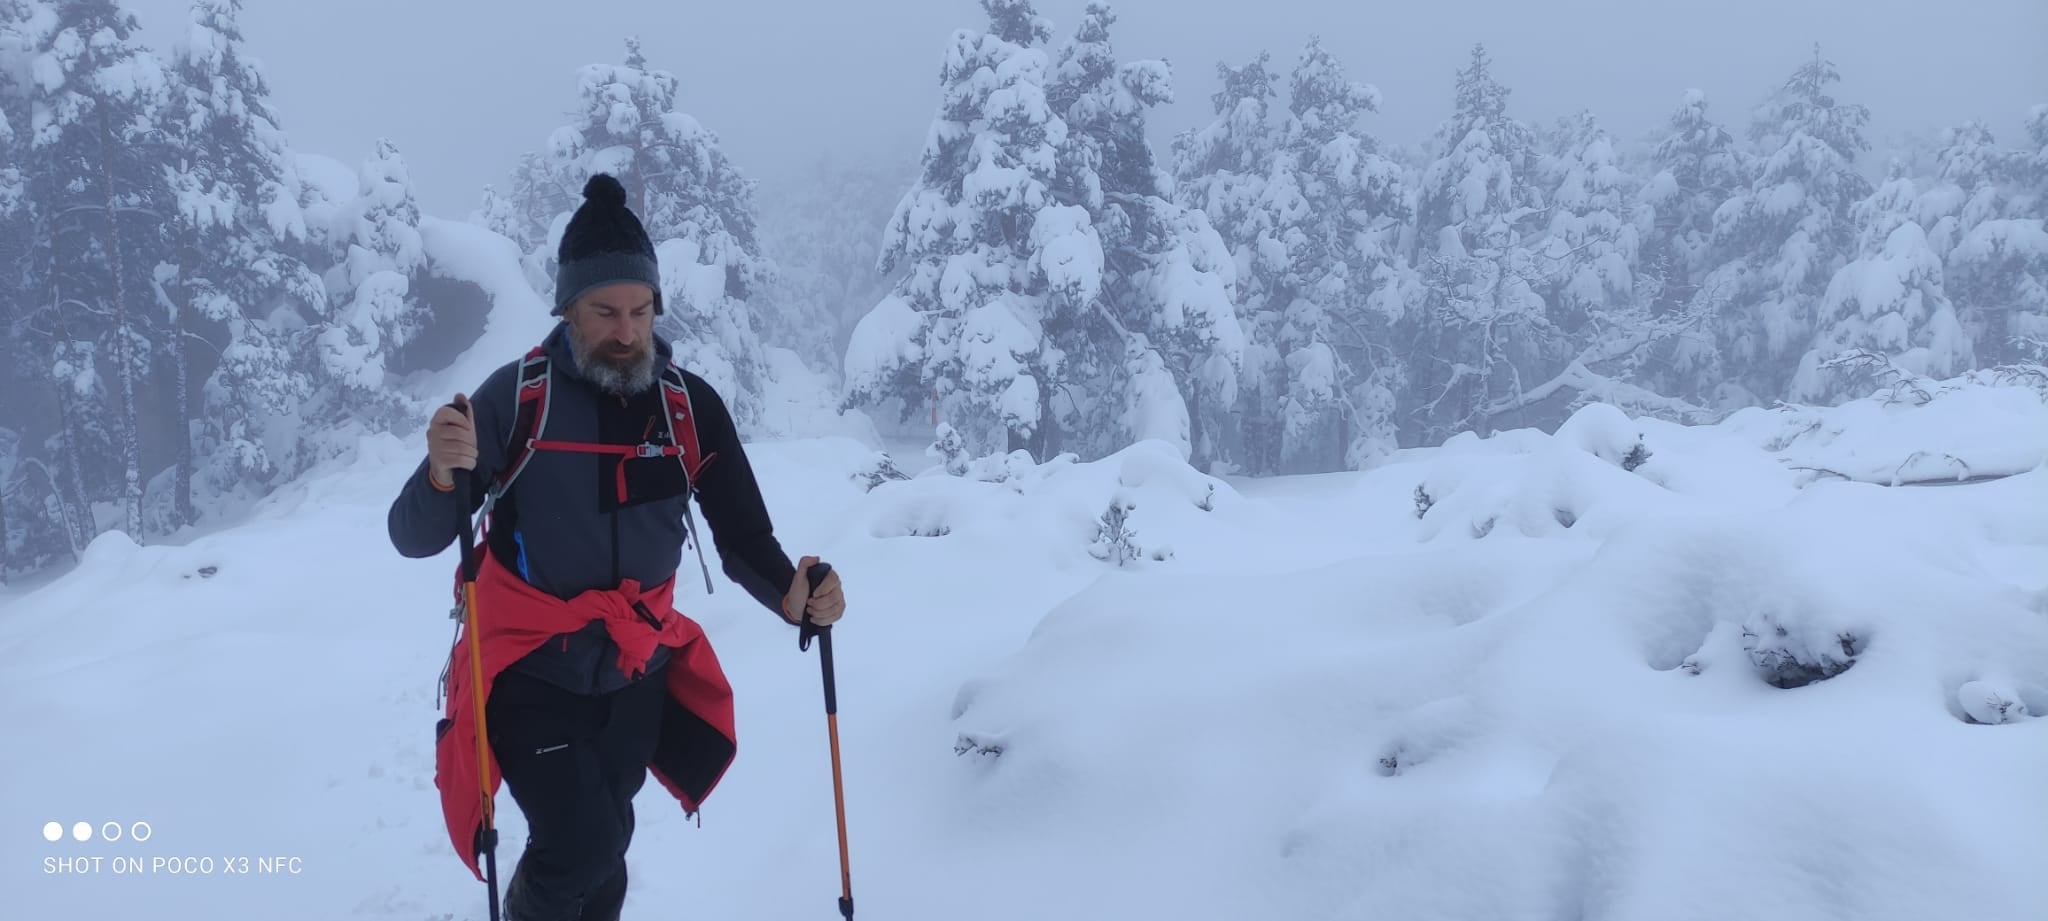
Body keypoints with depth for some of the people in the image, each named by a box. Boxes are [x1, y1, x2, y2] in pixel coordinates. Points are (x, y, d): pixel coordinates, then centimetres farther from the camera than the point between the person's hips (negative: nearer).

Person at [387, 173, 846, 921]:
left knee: (601, 849, 17)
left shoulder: (691, 406, -8)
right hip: (530, 670, -3)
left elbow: (743, 534, -5)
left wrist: (791, 596, -27)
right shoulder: (513, 396, -17)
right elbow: (414, 540, -16)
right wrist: (443, 475, -38)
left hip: (637, 671, 4)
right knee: (580, 843, -16)